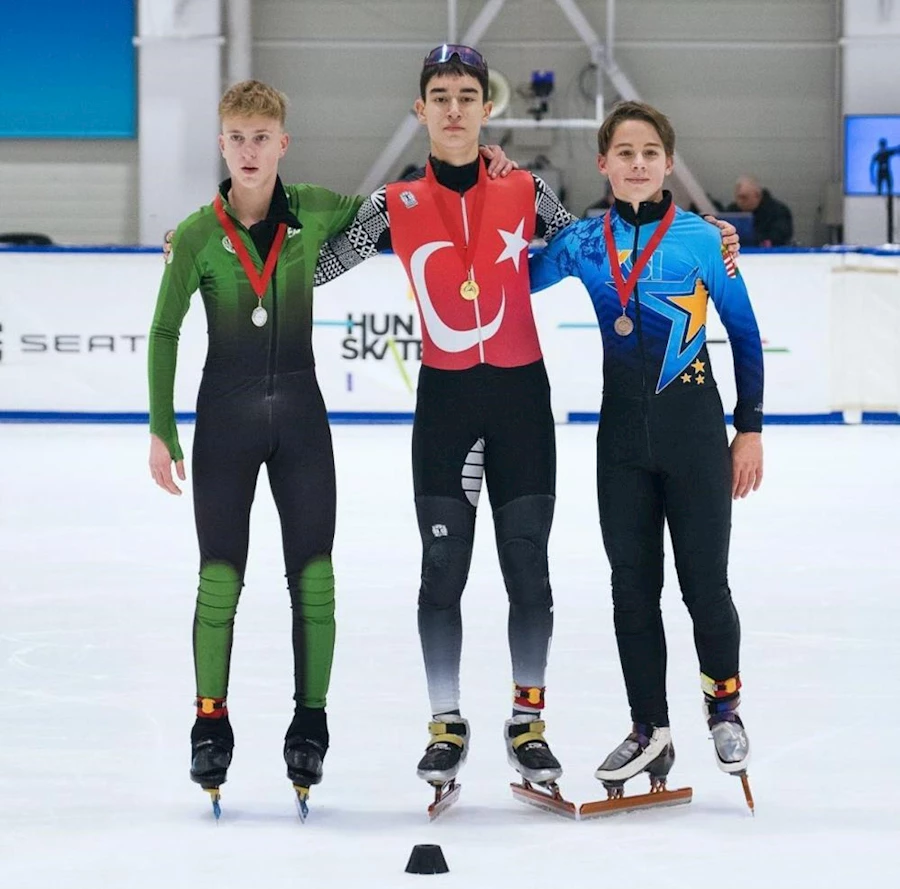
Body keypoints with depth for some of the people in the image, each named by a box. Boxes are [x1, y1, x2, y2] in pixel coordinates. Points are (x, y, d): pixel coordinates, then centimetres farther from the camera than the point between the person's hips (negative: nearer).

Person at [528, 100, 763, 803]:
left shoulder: (701, 239, -7)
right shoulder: (585, 242, 2)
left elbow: (745, 336, 0)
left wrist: (751, 429, 1)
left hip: (693, 428, -3)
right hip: (623, 433, 3)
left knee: (704, 582, 2)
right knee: (633, 586, 8)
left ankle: (724, 704, 26)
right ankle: (651, 731, 19)